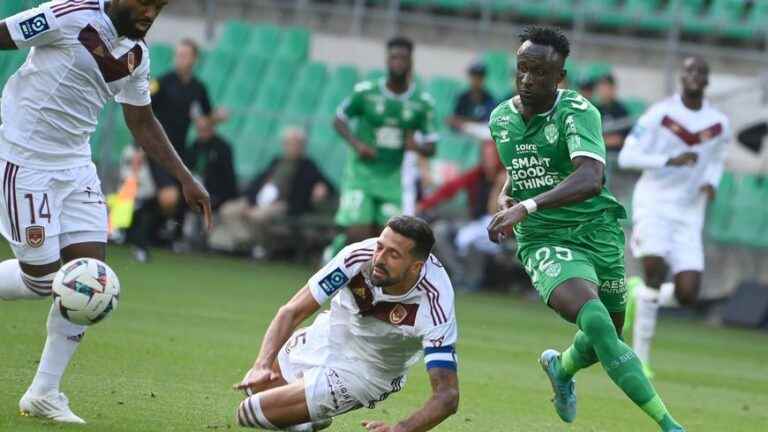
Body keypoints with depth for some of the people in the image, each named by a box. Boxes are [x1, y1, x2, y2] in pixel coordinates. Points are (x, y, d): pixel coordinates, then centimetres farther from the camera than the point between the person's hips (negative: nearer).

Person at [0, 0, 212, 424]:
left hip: (75, 166, 7)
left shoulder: (137, 55, 7)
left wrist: (185, 179, 15)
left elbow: (143, 123, 19)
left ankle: (43, 393, 6)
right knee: (41, 277, -7)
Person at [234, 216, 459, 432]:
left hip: (366, 372, -4)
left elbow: (447, 396, -41)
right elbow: (293, 311, -24)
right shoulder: (358, 256, -30)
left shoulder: (436, 306, -39)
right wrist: (262, 365, -40)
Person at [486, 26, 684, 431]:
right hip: (544, 242, 1)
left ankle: (560, 367, 52)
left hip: (598, 231, -1)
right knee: (595, 321, -25)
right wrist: (506, 199, 2)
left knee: (608, 335, 14)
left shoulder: (578, 112, -16)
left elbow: (590, 179, -34)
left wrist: (527, 206, -44)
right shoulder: (501, 119, 3)